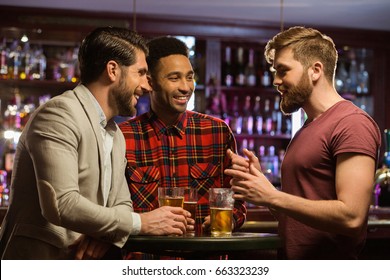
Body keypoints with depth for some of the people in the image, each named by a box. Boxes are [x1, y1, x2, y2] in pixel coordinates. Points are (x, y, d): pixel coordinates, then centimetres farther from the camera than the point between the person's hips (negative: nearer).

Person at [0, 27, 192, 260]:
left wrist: (106, 234, -7)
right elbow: (61, 204, -20)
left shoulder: (115, 136, 18)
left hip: (85, 267, 7)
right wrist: (141, 223, -14)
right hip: (41, 261, -7)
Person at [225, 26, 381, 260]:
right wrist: (258, 180, -3)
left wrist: (272, 196, -17)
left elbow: (352, 217, -23)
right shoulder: (306, 130, 12)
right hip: (291, 264, 8)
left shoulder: (352, 124, -15)